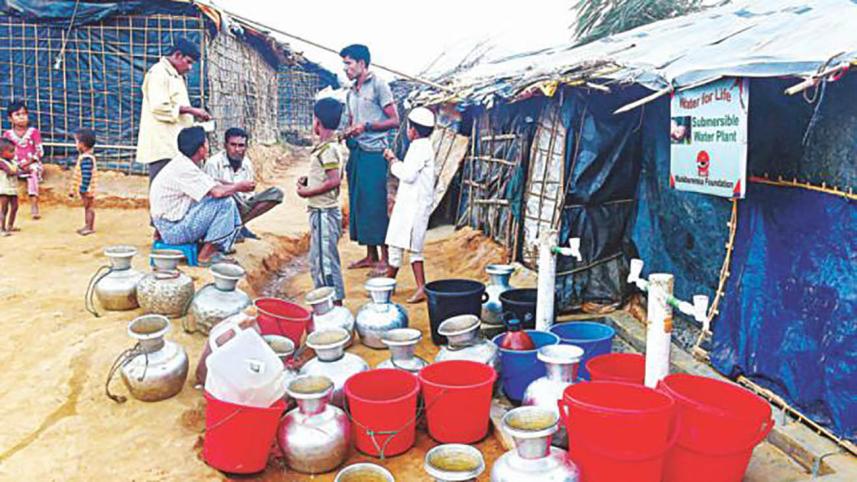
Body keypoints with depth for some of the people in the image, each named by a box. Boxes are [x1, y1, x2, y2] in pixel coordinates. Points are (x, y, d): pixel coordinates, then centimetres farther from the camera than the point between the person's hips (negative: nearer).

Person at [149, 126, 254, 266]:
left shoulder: (185, 163, 8)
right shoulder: (184, 168, -22)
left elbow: (214, 185, 13)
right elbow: (217, 192, -28)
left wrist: (236, 187, 1)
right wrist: (238, 187, -10)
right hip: (172, 230, -10)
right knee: (225, 202, -19)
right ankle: (206, 255, -12)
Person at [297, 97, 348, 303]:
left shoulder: (327, 149, -17)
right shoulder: (333, 146, 13)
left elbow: (334, 180, -25)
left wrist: (308, 192, -16)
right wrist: (309, 179, 10)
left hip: (324, 212, -11)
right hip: (320, 211, 11)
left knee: (325, 260, -7)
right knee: (317, 261, 17)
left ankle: (336, 304, -2)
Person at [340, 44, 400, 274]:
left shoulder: (378, 85, -3)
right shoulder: (351, 93, 19)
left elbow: (394, 120, -7)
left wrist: (367, 126, -17)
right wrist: (347, 133, 3)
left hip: (374, 153, -8)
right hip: (356, 152, 8)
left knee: (376, 204, -8)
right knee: (358, 203, 7)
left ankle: (384, 257, -2)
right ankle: (371, 255, 15)